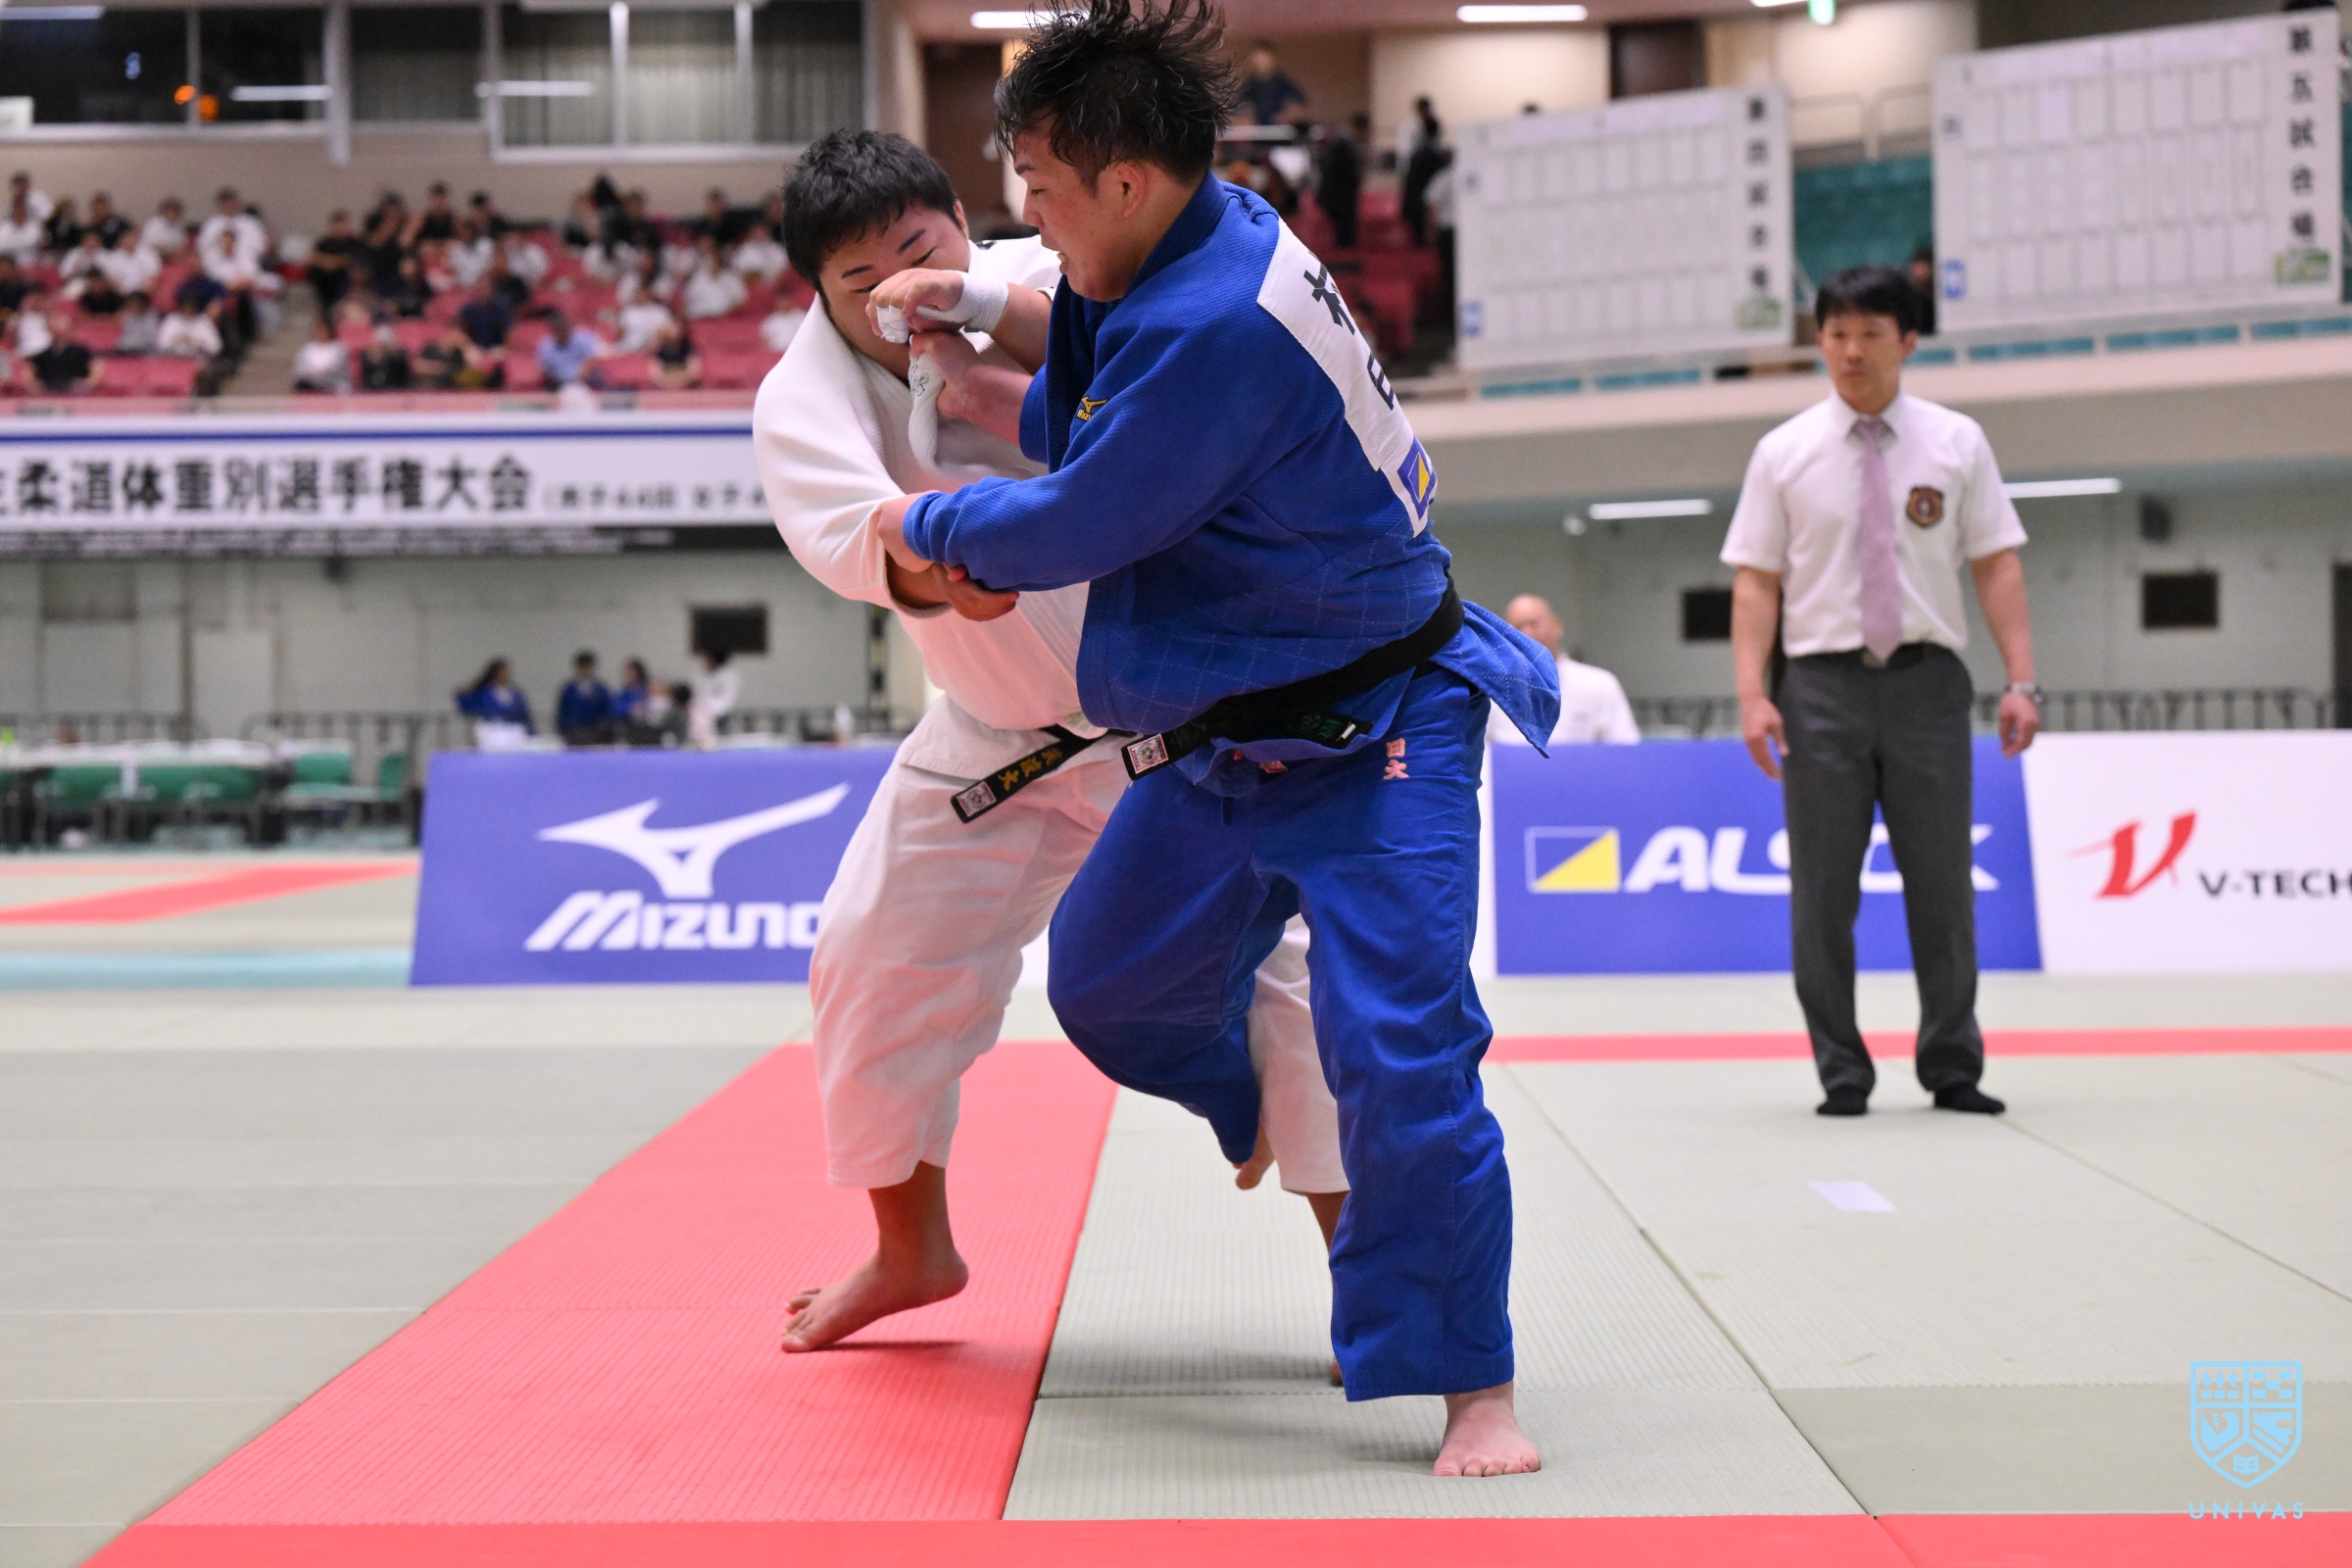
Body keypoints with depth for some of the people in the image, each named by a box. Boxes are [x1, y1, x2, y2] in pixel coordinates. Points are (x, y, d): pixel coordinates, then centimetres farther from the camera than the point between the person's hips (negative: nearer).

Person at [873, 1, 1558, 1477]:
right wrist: (983, 307, 9)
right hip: (1224, 743, 10)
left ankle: (1474, 1387, -6)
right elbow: (1124, 364, 23)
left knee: (1400, 1053, -16)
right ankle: (1261, 1125, 51)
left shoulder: (1220, 328, -29)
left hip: (1368, 743, -10)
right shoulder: (1219, 240, 1)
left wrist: (923, 523, -3)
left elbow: (1075, 528, -22)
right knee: (1107, 985, 21)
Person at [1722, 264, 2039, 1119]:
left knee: (1941, 883, 4)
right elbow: (1756, 581, 2)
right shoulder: (1784, 454, 4)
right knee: (1823, 891, 2)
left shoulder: (1956, 443, 6)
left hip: (1926, 679, 0)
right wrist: (1752, 693, -9)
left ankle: (1952, 1067, 15)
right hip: (1823, 684, 0)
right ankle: (1842, 1074, 12)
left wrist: (2021, 679, -6)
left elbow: (1996, 565, 3)